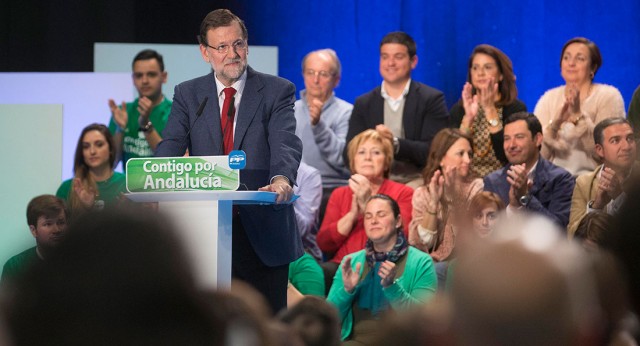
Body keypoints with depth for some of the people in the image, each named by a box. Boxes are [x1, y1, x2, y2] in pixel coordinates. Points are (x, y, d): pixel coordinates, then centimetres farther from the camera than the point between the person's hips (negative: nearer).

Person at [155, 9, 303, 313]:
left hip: (262, 233, -2)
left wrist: (281, 178, -37)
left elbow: (286, 143, -14)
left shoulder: (277, 91, 2)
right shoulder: (188, 94, 8)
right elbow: (170, 146, -5)